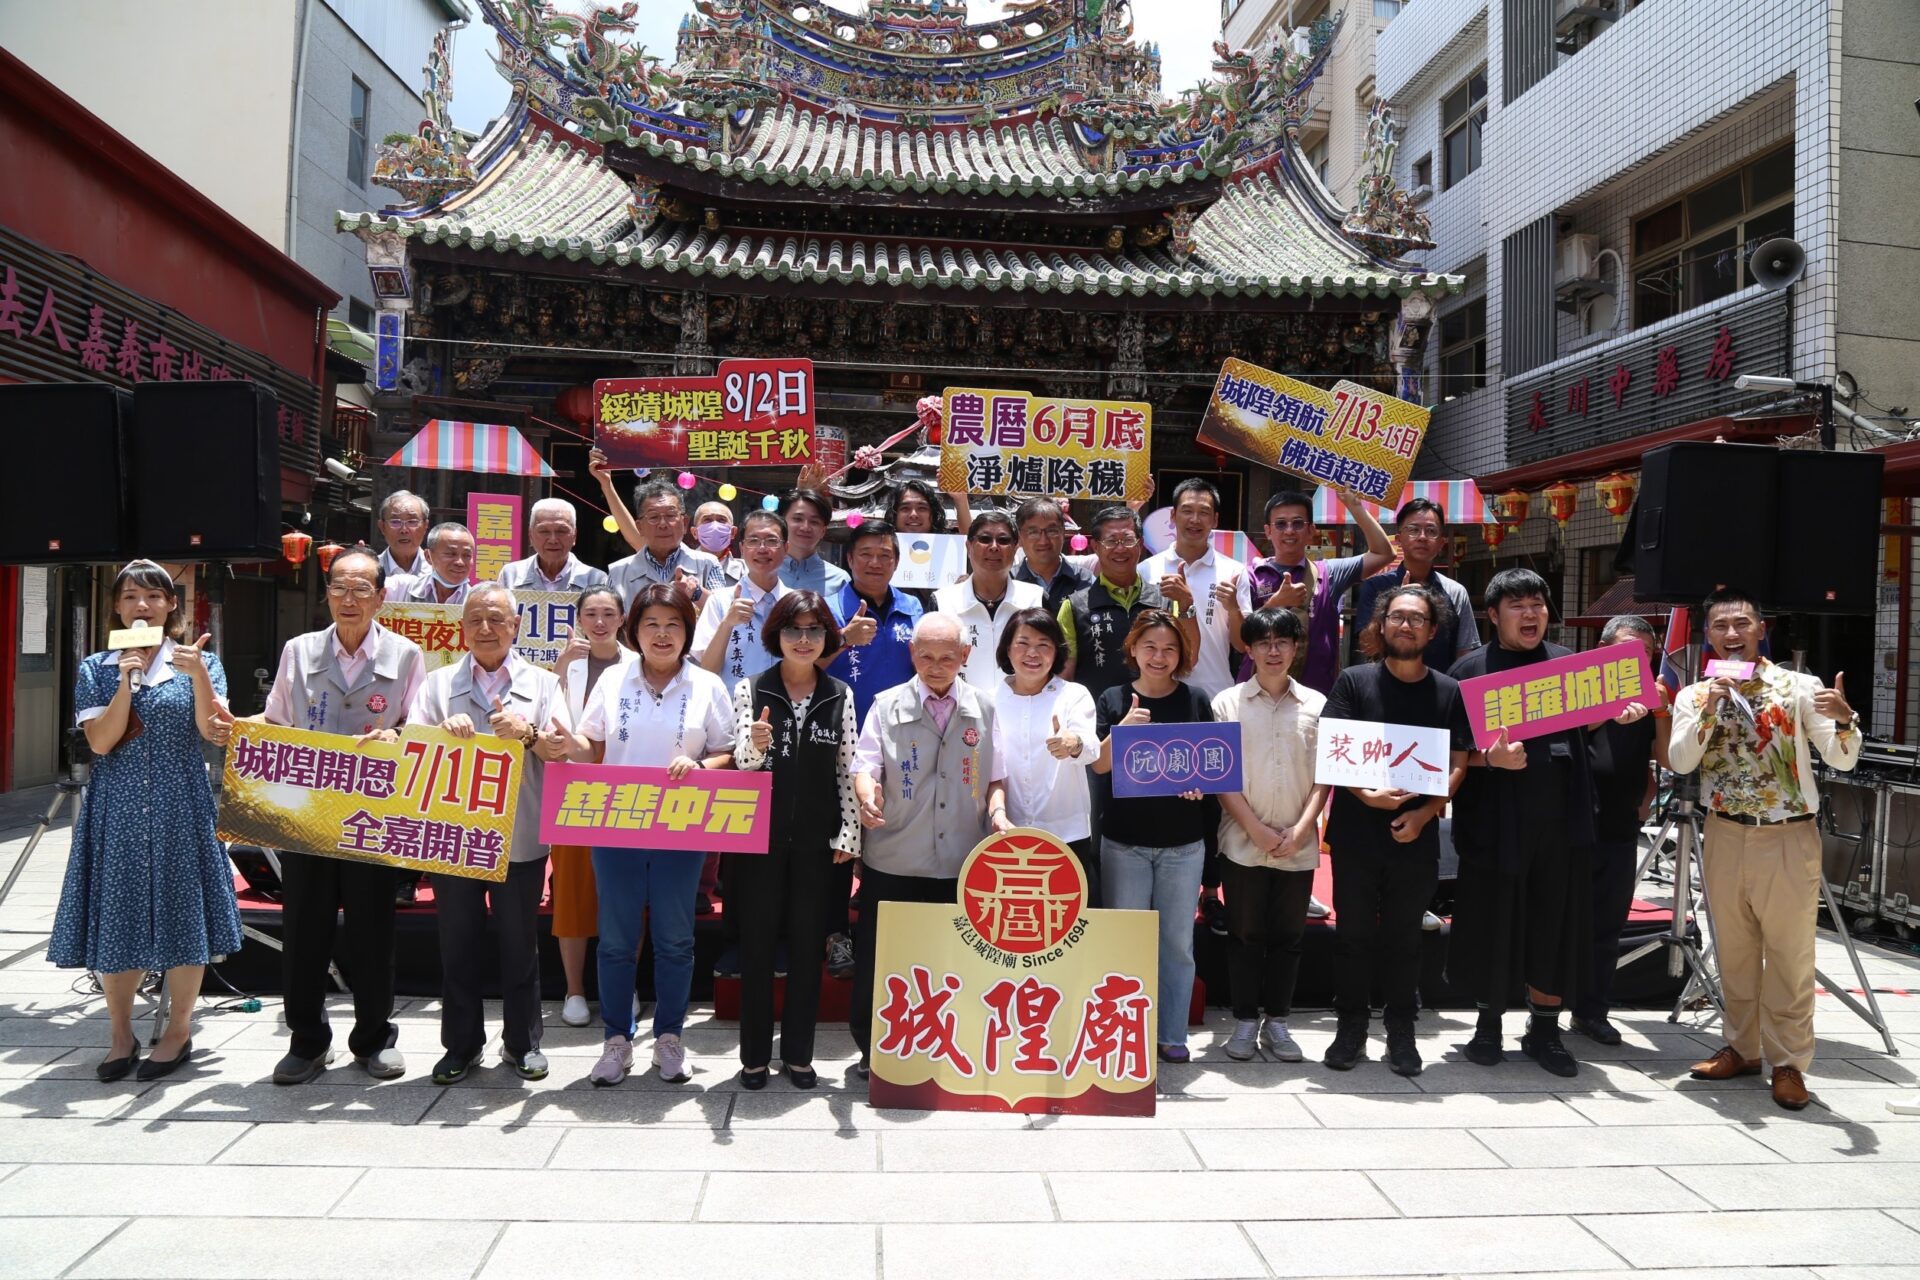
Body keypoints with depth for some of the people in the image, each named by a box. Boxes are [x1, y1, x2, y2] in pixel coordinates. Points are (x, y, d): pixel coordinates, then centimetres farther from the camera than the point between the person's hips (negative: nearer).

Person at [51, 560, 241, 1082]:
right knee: (116, 915, 6)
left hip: (180, 808, -1)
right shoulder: (97, 669, 7)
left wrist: (199, 676, -21)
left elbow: (212, 732, -9)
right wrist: (127, 682, -12)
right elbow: (100, 742, -4)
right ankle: (121, 1035, 21)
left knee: (182, 912, 2)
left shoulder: (199, 661, 4)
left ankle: (179, 1030, 16)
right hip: (118, 809, 2)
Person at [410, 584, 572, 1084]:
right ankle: (461, 1045, 23)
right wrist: (443, 732, -21)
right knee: (458, 946, 9)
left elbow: (562, 750, -5)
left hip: (520, 838, -1)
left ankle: (522, 1043, 22)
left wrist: (528, 734, -24)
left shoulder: (542, 684, 5)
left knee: (520, 945, 8)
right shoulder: (438, 684, 8)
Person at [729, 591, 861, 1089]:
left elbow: (847, 770, 3)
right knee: (757, 946, 6)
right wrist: (755, 744, -30)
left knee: (808, 946, 8)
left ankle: (798, 1053, 21)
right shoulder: (751, 689, -2)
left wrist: (848, 835, -1)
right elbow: (741, 763, -7)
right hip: (760, 838, -1)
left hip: (816, 842, 1)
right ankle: (755, 1054, 18)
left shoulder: (840, 696, 3)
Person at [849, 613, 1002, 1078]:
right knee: (877, 959, 6)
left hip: (960, 864, 2)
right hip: (892, 861, -1)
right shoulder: (887, 706, 0)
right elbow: (866, 763, -7)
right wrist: (867, 795, -28)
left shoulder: (983, 709, 5)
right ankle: (871, 1049, 25)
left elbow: (993, 776, 10)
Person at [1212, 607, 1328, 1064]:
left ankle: (1276, 1021, 21)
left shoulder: (1316, 705, 6)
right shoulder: (1227, 703, 1)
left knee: (1288, 935, 9)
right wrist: (1256, 829, -10)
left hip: (1299, 845, 2)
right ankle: (1245, 1021, 17)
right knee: (1245, 933, 5)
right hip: (1243, 842, -1)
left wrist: (1301, 828, -8)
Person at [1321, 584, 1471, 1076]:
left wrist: (1424, 813, -11)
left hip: (1416, 836, 1)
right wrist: (1365, 794, -20)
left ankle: (1401, 1032, 23)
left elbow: (1458, 764, 3)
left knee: (1404, 937, 10)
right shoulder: (1353, 681, 1)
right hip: (1356, 832, -1)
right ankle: (1351, 1028, 19)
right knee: (1353, 933, 7)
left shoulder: (1449, 692, 5)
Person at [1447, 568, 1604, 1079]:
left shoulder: (1567, 663, 10)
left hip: (1561, 820, 4)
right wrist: (1490, 758, -22)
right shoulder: (1471, 670, -2)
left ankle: (1544, 1030, 23)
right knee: (1492, 924, 4)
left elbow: (1582, 726, 22)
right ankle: (1488, 1022, 22)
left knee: (1557, 923, 9)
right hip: (1497, 823, -3)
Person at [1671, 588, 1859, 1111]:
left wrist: (1843, 720, -27)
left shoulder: (1799, 687, -4)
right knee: (1734, 951, 14)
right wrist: (1709, 711, -21)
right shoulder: (1695, 696, 2)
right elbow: (1679, 762, -11)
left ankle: (1788, 1062, 17)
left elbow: (1842, 759, -8)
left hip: (1789, 837, -2)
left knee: (1790, 955, 4)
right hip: (1725, 836, 3)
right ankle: (1742, 1048, 28)